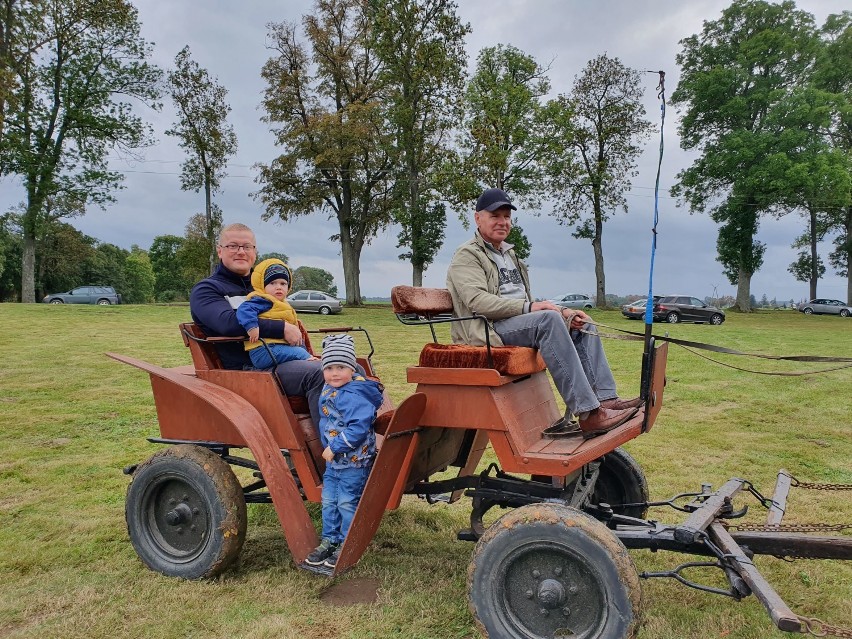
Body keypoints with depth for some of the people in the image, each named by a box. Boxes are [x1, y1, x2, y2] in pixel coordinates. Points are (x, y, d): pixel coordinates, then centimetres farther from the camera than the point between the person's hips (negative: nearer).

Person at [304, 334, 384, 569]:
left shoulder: (353, 396, -24)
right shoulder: (328, 390, 6)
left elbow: (358, 428, -31)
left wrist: (335, 447, -26)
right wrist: (329, 448, 15)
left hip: (354, 461, -9)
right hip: (333, 460, 9)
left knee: (347, 503, 3)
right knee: (329, 501, 17)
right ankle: (330, 540, 31)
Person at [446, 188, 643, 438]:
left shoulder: (509, 255, 27)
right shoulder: (467, 255, 0)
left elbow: (525, 301, 22)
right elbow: (477, 301, -17)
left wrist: (563, 312, 4)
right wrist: (528, 307, -24)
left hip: (522, 322, 9)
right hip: (488, 329, -9)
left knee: (583, 325, -5)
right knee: (549, 320, -32)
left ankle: (606, 399, -16)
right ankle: (588, 415, -38)